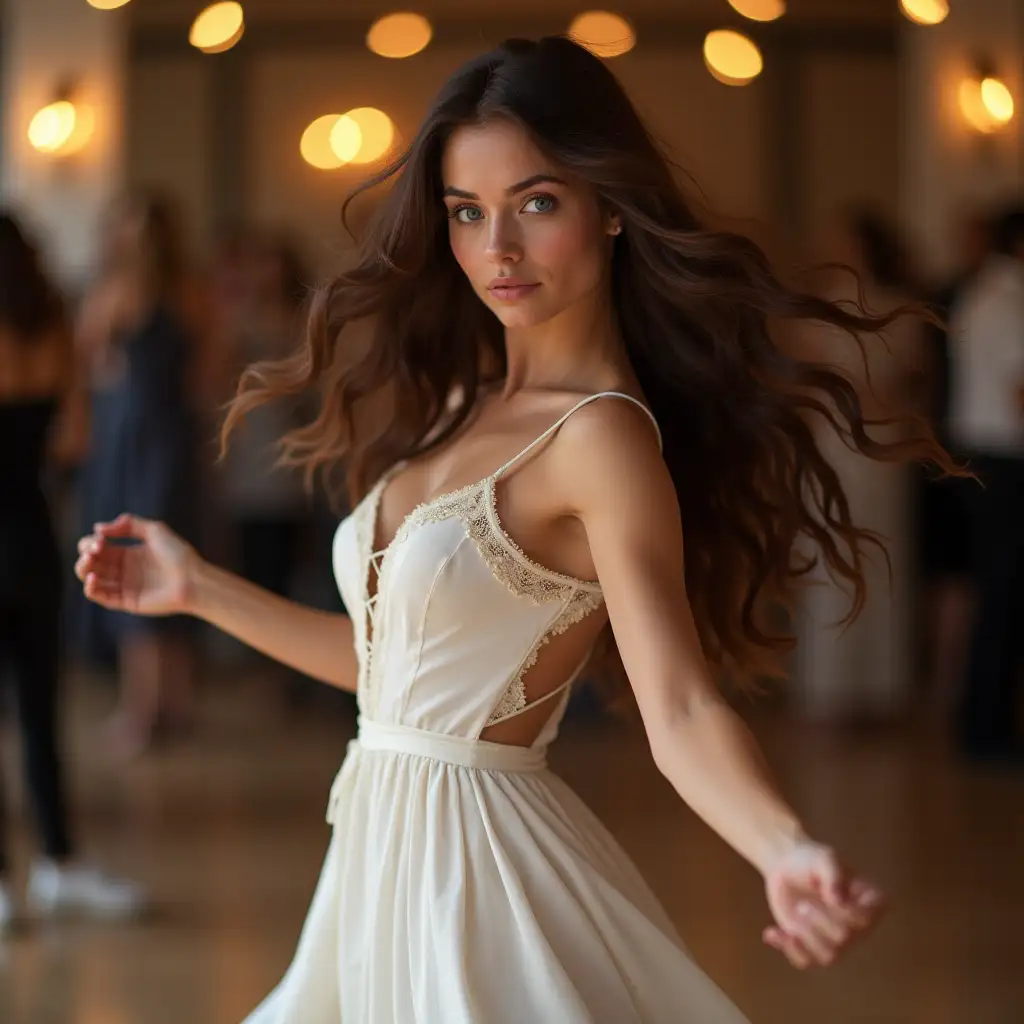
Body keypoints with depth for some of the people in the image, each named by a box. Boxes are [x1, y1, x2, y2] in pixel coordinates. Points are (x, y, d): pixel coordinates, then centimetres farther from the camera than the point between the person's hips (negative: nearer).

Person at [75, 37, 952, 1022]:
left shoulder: (602, 435, -16)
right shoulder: (463, 407, 9)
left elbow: (679, 711, -25)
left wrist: (787, 853, -43)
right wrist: (197, 589, 18)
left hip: (476, 856, -8)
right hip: (384, 853, 8)